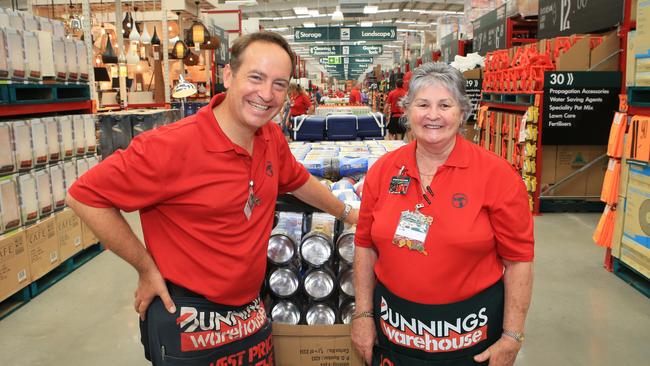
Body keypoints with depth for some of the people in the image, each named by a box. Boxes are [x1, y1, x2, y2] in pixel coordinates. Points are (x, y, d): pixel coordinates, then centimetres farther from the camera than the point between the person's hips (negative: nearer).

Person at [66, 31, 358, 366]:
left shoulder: (272, 138, -3)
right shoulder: (173, 146, -24)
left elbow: (298, 180, 16)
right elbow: (85, 196, -18)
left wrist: (346, 212, 27)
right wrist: (146, 269, -14)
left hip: (250, 311, 7)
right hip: (187, 324, -6)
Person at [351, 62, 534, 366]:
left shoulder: (498, 175, -12)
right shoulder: (382, 170, -3)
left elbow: (518, 260, -8)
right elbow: (366, 246, 4)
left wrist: (511, 338, -8)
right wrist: (363, 313, 3)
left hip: (469, 331, -2)